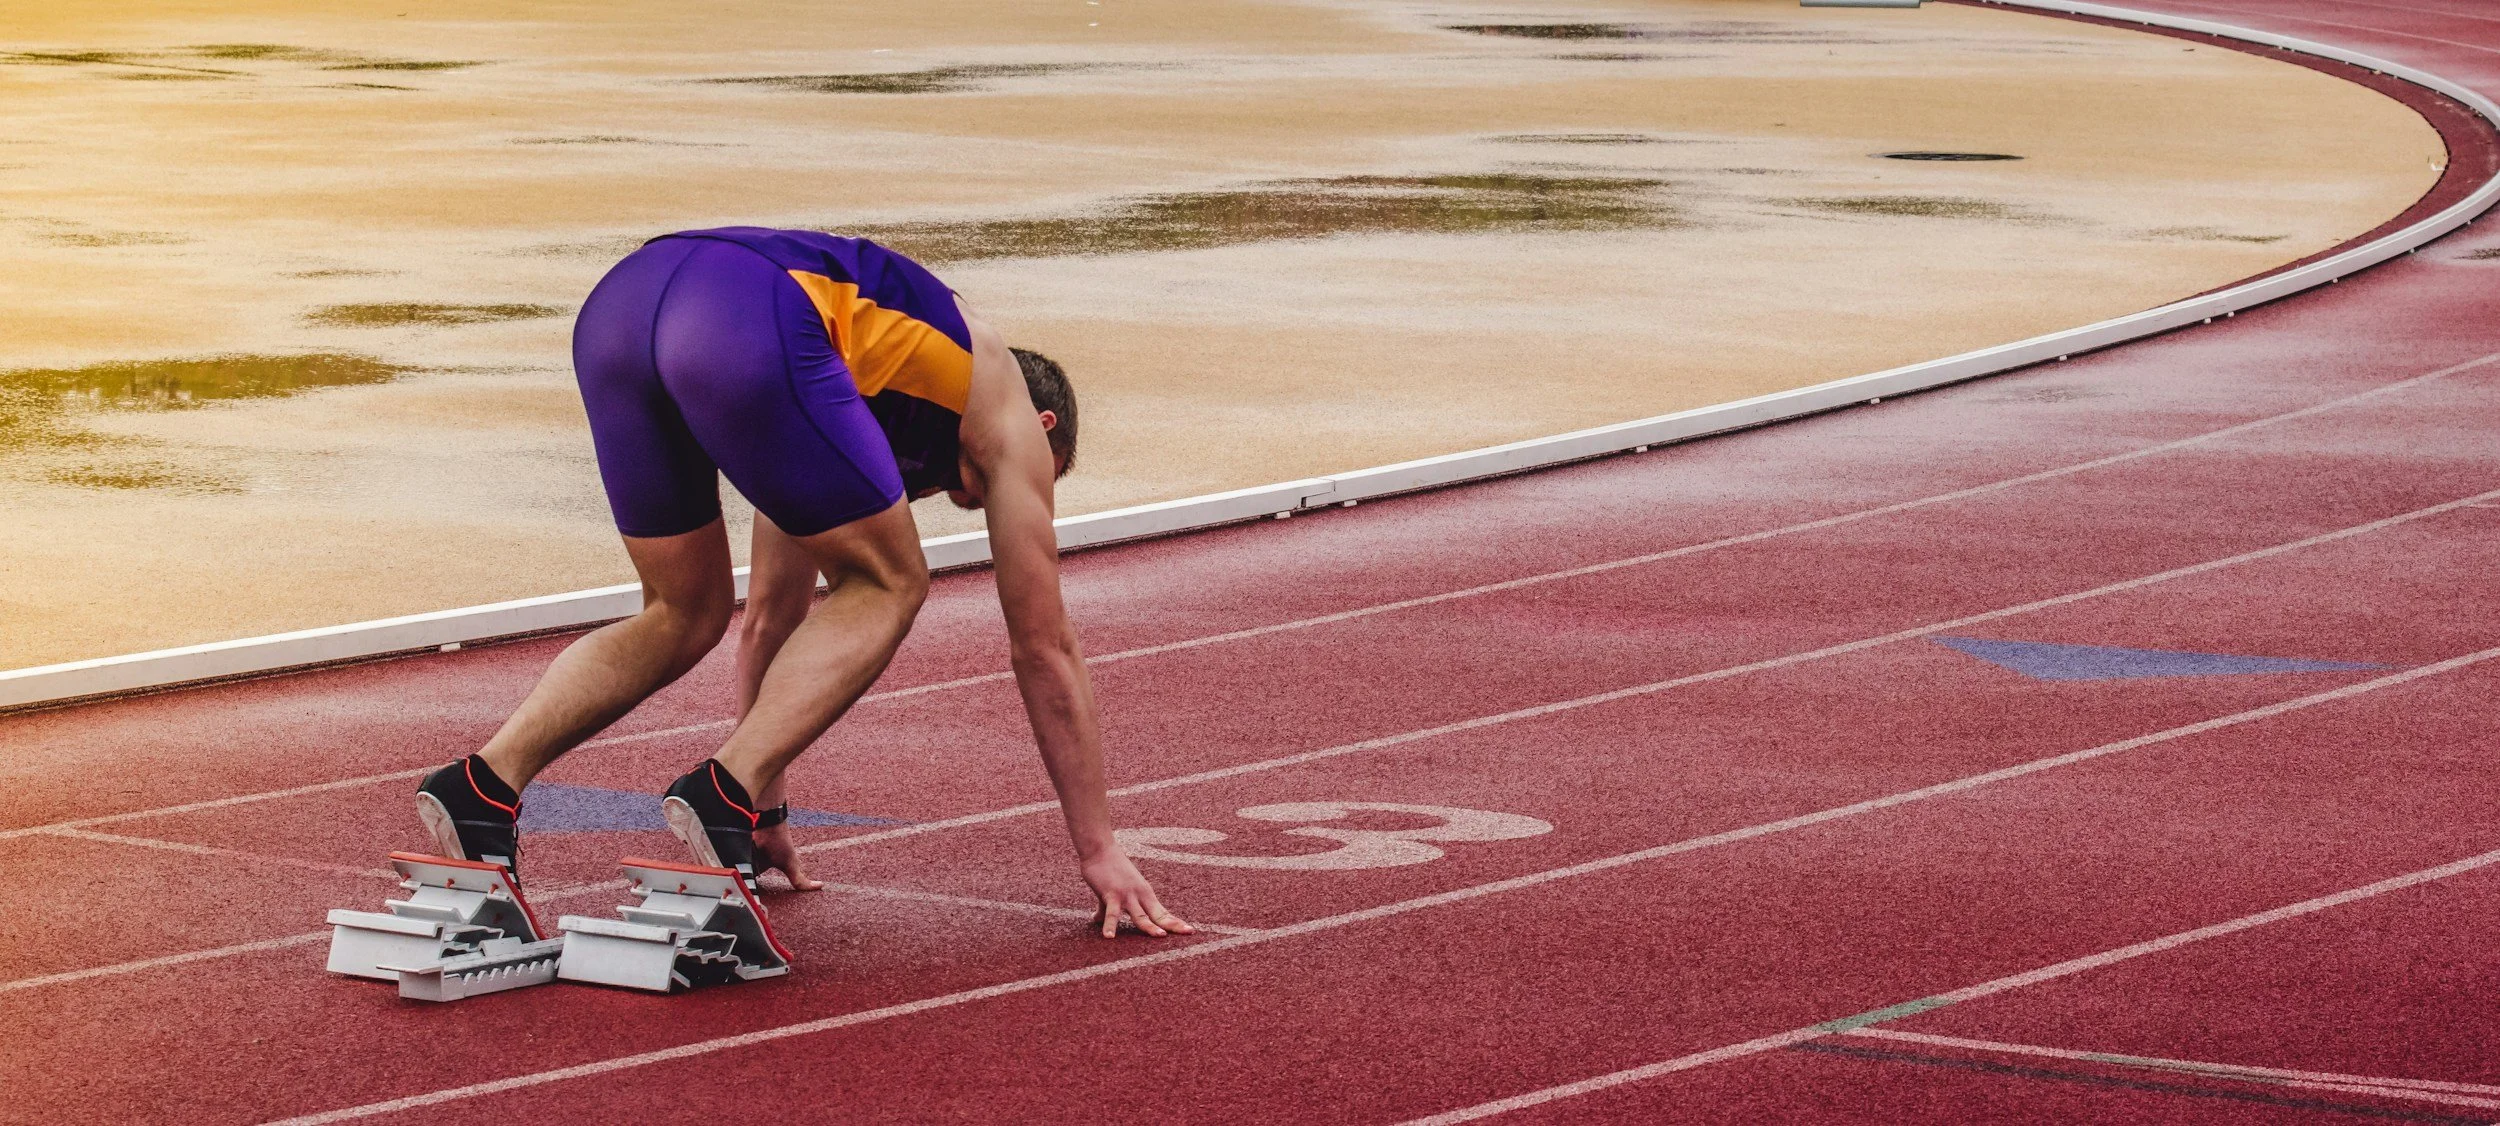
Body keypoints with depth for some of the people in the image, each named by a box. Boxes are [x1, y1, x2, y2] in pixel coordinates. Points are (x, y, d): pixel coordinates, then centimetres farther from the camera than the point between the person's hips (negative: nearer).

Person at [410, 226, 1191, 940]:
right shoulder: (1011, 418, 29)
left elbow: (771, 620, 50)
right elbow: (1044, 650, 30)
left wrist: (767, 813, 55)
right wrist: (1098, 850, 35)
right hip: (749, 324, -7)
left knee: (687, 615, 24)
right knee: (885, 586, 14)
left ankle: (483, 787, 5)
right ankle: (724, 793, -5)